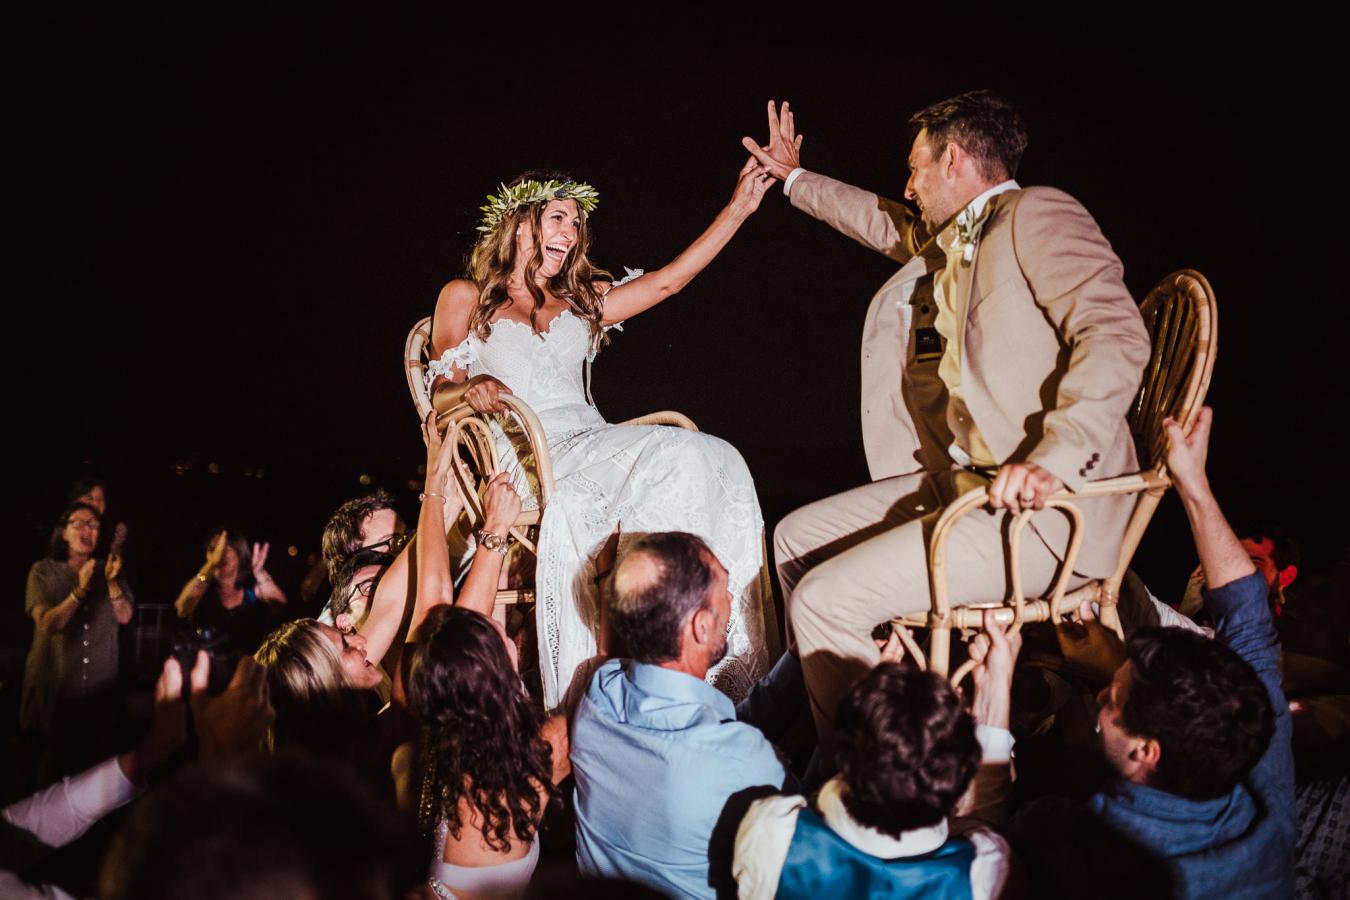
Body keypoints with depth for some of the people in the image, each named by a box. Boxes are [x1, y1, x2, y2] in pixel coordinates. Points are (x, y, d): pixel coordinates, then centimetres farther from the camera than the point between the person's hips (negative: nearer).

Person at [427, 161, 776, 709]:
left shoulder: (580, 302, 28)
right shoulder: (465, 298, 14)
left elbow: (668, 280, 21)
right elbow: (440, 395, 10)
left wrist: (739, 207, 17)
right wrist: (472, 390, -15)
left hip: (593, 439, 6)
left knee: (716, 460, -26)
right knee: (680, 459, -33)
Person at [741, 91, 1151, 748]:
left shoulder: (1036, 214, -9)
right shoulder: (954, 240, 20)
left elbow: (1118, 334, -22)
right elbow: (888, 226, 42)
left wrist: (1052, 456, -34)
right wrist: (795, 178, 52)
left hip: (1043, 505, -10)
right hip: (962, 484, 10)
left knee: (825, 598, -18)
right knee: (797, 538, 14)